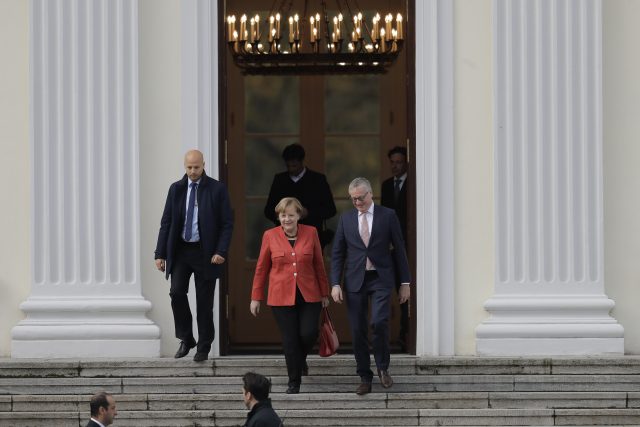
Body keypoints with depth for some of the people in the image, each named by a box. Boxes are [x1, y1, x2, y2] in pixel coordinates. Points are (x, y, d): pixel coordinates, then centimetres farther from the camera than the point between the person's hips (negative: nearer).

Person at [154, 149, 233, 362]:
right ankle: (185, 339, 6)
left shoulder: (217, 189, -2)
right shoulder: (176, 189, 6)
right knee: (177, 292, -12)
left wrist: (221, 251, -14)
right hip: (180, 250, 2)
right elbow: (166, 222, 7)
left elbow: (227, 223, -3)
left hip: (205, 252, -2)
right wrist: (160, 253, 1)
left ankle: (203, 347, 12)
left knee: (204, 301, 1)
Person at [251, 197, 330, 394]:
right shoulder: (270, 236, 1)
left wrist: (324, 293, 10)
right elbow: (261, 268, 6)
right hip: (281, 296, -1)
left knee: (309, 334, -9)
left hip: (308, 295, 1)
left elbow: (319, 265, 9)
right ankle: (294, 382, 11)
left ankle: (301, 359, 26)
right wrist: (256, 297, 7)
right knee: (290, 339, -2)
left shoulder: (310, 233, 3)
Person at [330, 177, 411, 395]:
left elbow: (399, 249, 4)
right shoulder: (346, 218, 8)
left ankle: (383, 368, 0)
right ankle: (365, 378, 11)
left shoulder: (387, 216, 2)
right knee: (358, 330, 1)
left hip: (380, 279, -3)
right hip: (355, 280, 3)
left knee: (379, 322, -21)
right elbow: (337, 253, 10)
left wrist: (405, 282, 2)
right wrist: (335, 283, 0)